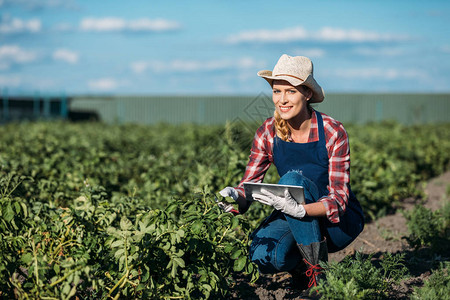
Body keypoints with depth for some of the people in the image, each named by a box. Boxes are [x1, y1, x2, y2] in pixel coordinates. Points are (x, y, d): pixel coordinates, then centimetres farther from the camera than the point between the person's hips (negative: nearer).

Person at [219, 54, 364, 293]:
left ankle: (317, 265, -19)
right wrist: (235, 197, -31)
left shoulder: (332, 132, -20)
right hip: (295, 218, 3)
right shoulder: (268, 132, -8)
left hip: (339, 222, -3)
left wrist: (300, 210, -44)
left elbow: (339, 199, -24)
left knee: (292, 180, -31)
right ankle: (301, 264, 3)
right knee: (262, 255, -31)